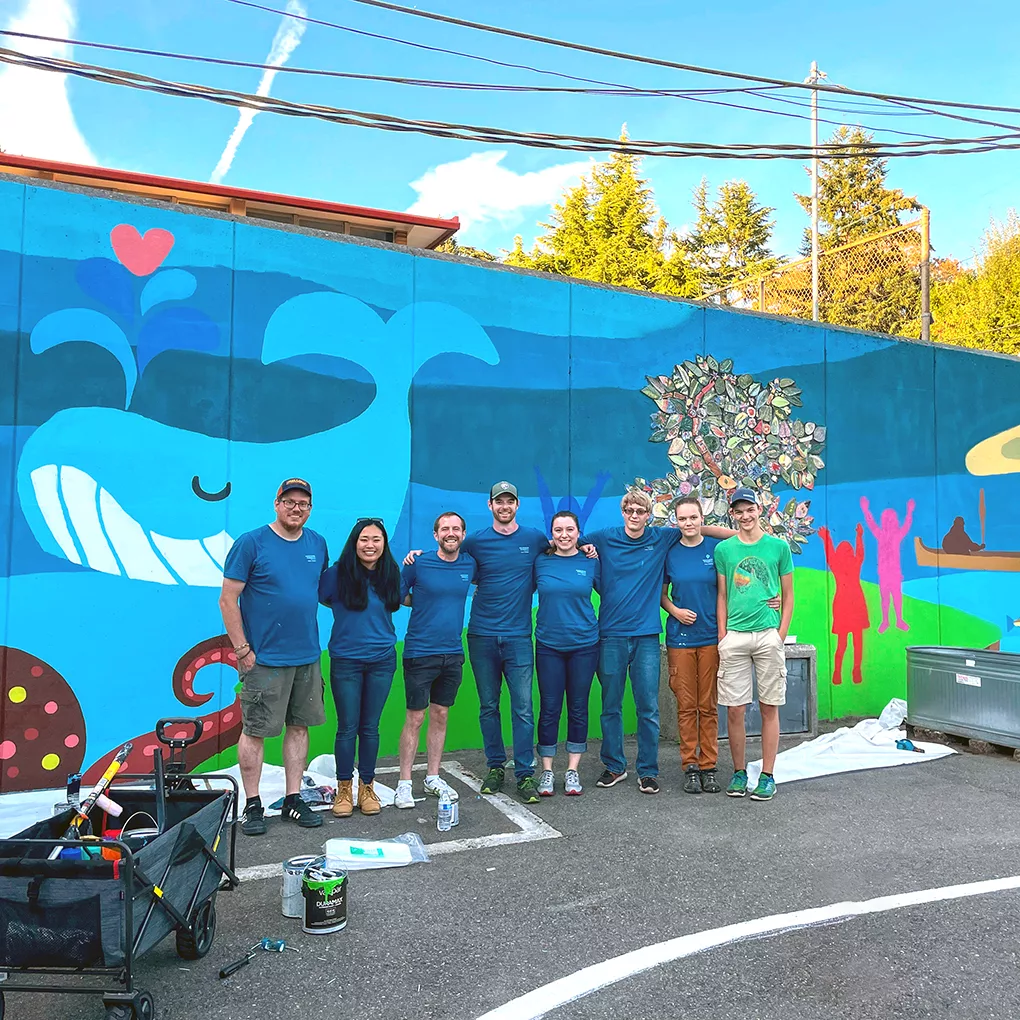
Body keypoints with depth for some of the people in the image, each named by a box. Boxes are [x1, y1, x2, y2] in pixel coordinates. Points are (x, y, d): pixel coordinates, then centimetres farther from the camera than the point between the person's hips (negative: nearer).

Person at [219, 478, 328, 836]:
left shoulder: (317, 544, 7)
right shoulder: (251, 543, -8)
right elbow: (228, 599, -9)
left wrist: (313, 640, 12)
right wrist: (242, 650, -11)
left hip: (307, 656, 5)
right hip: (265, 658, -5)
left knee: (299, 726, 12)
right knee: (255, 730, 3)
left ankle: (293, 799, 24)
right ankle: (252, 805, 17)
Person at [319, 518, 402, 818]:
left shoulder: (391, 574, 0)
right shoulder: (338, 573, -10)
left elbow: (402, 601, 18)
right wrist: (344, 611, -2)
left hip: (382, 661, 2)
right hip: (345, 661, -2)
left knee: (370, 726, 11)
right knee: (347, 727, 5)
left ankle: (367, 786, 26)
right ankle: (344, 788, 23)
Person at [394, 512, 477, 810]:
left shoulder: (470, 565, 3)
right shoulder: (418, 564, -8)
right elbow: (396, 597, 1)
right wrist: (422, 604, -4)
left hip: (453, 653, 4)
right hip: (420, 652, -4)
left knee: (440, 715, 12)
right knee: (415, 717, 0)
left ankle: (433, 777, 25)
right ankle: (404, 783, 11)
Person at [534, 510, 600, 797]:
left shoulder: (590, 563, 2)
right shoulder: (540, 563, 1)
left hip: (584, 644, 0)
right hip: (548, 644, 0)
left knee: (578, 707, 7)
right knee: (549, 708, 3)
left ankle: (572, 770, 19)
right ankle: (547, 771, 16)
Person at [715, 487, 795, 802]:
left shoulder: (779, 546, 5)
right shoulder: (724, 549, 7)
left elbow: (788, 596, 8)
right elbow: (722, 597, 11)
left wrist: (781, 635, -1)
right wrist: (722, 636, 3)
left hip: (768, 634, -1)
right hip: (734, 637, 1)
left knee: (769, 707, 5)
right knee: (734, 709, 3)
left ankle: (767, 776, 15)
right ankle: (739, 772, 17)